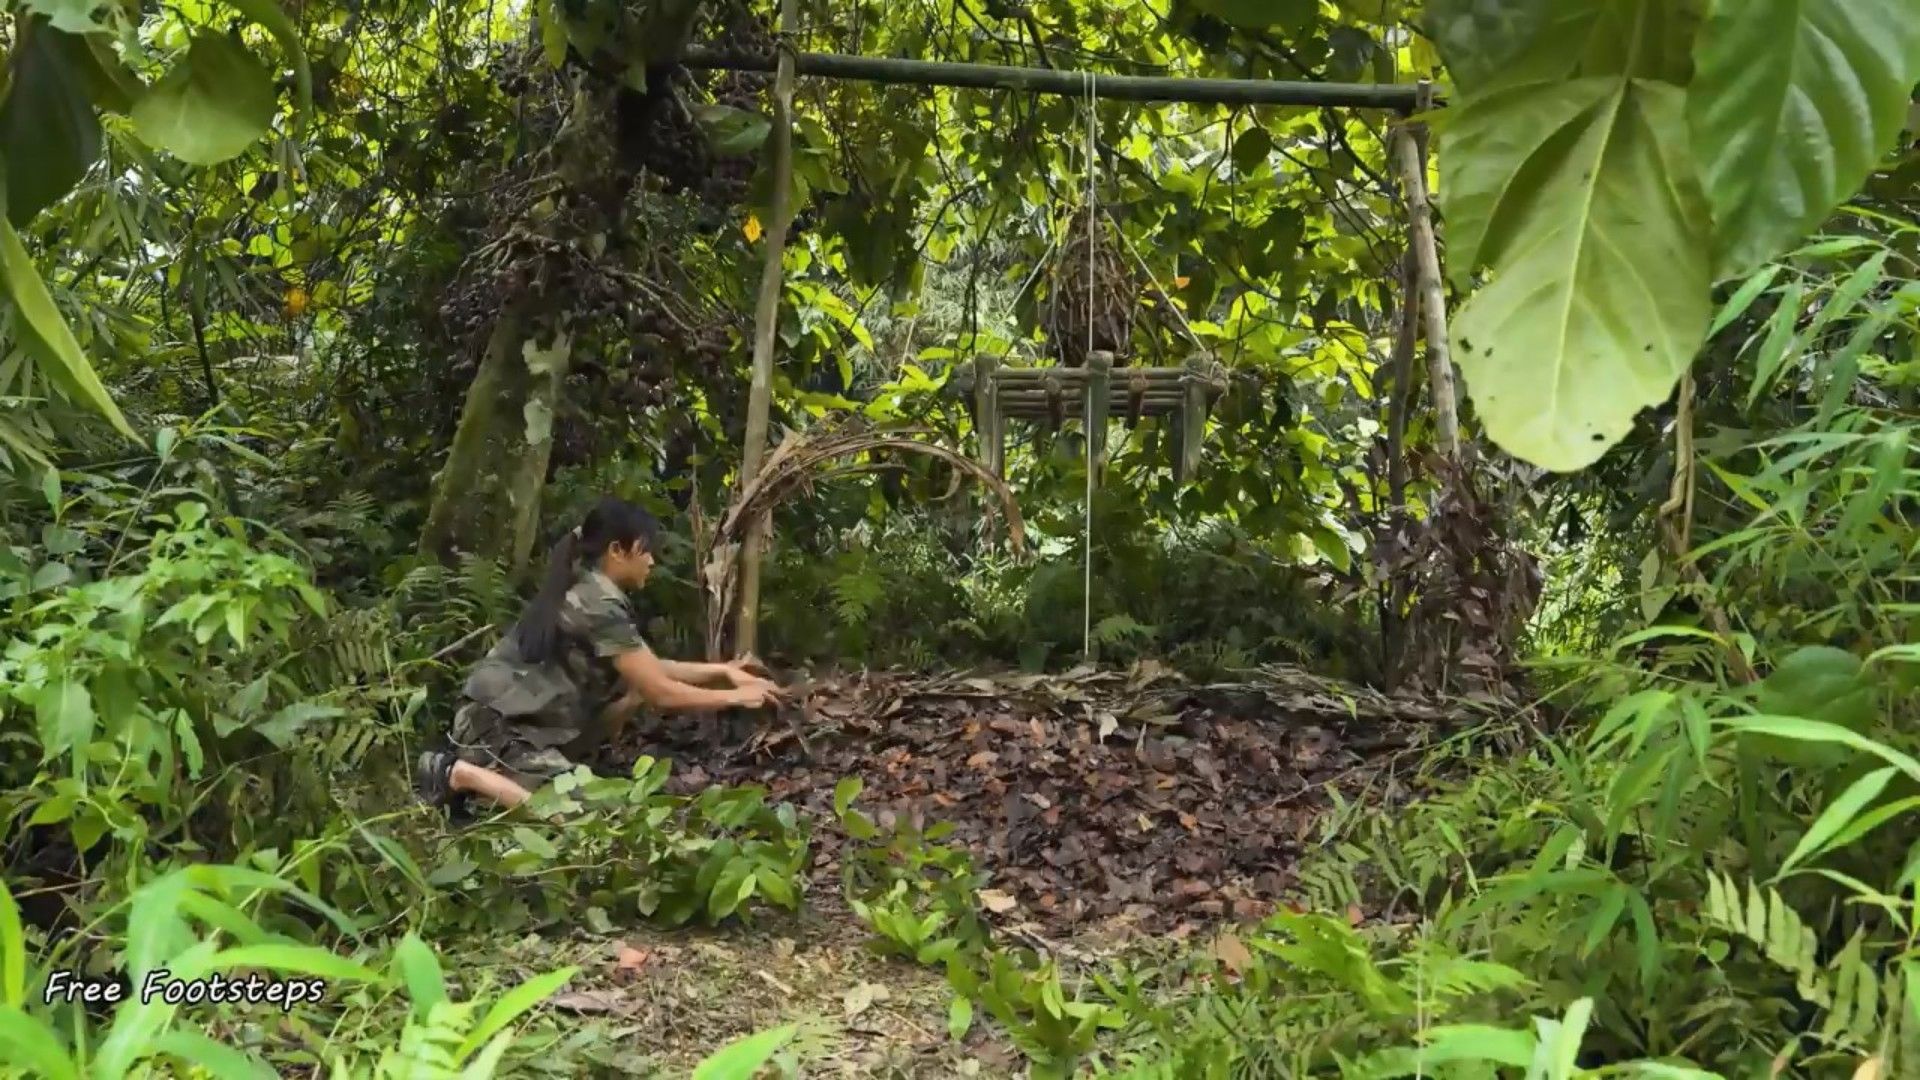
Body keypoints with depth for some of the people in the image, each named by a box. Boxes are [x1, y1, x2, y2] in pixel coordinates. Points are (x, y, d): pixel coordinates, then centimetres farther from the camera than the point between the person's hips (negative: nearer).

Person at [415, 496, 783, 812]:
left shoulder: (588, 590, 9)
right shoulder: (599, 607, -20)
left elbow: (650, 670, 15)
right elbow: (661, 694, -17)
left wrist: (721, 670, 8)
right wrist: (734, 697, -6)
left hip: (527, 718, 10)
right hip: (497, 725, -10)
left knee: (635, 687, 8)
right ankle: (461, 774, -7)